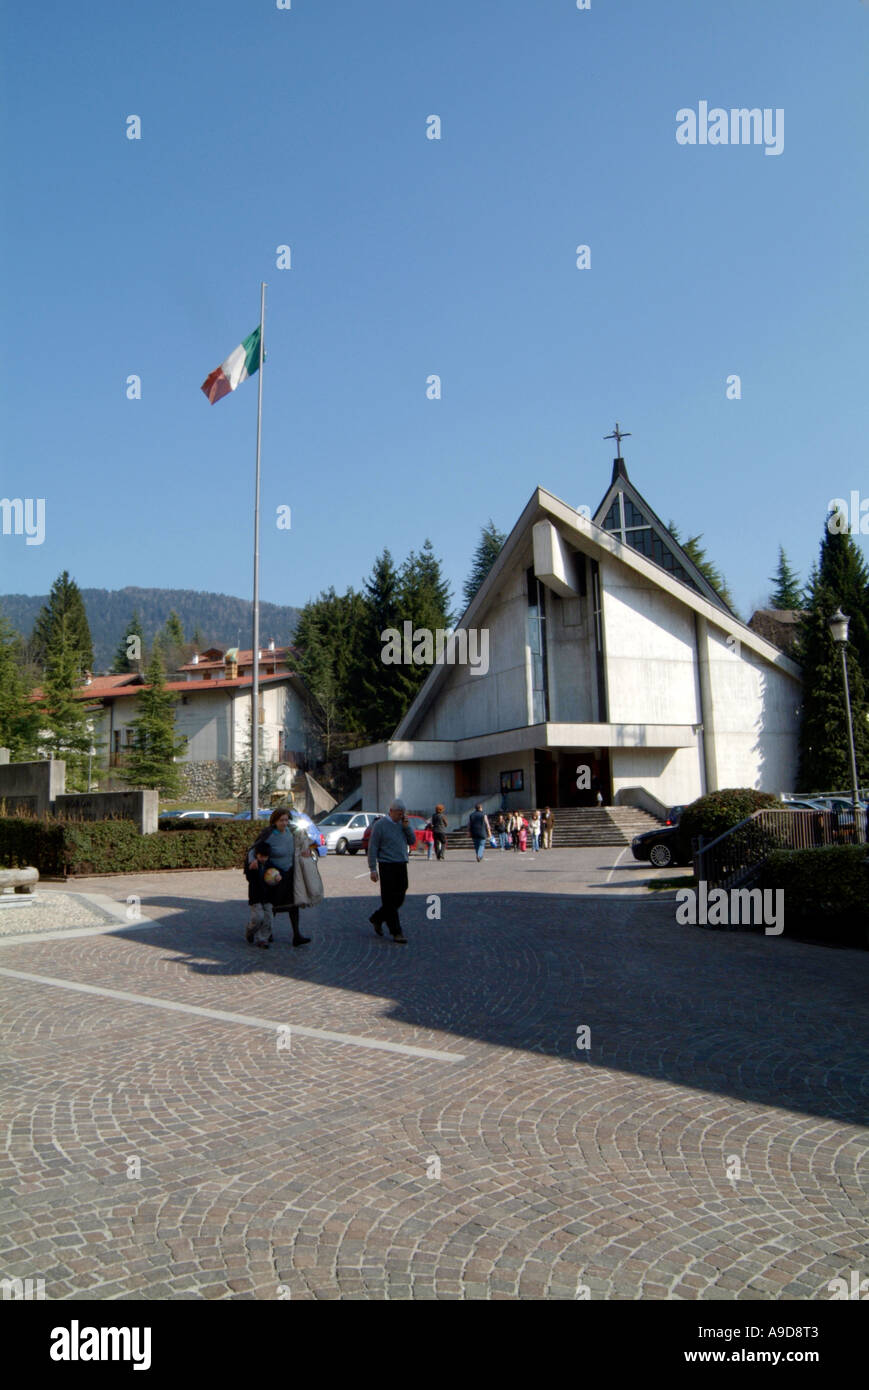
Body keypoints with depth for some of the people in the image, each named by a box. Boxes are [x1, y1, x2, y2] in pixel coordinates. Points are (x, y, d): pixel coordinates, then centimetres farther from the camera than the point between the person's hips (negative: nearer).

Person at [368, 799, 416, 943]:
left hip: (401, 866, 7)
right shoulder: (380, 824, -6)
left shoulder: (402, 823, 12)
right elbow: (372, 847, -7)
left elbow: (412, 842, 9)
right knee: (389, 900, -4)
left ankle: (377, 918, 29)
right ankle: (396, 933, 0)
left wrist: (407, 827, -6)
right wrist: (373, 869, -11)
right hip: (387, 865, -6)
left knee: (399, 898, 10)